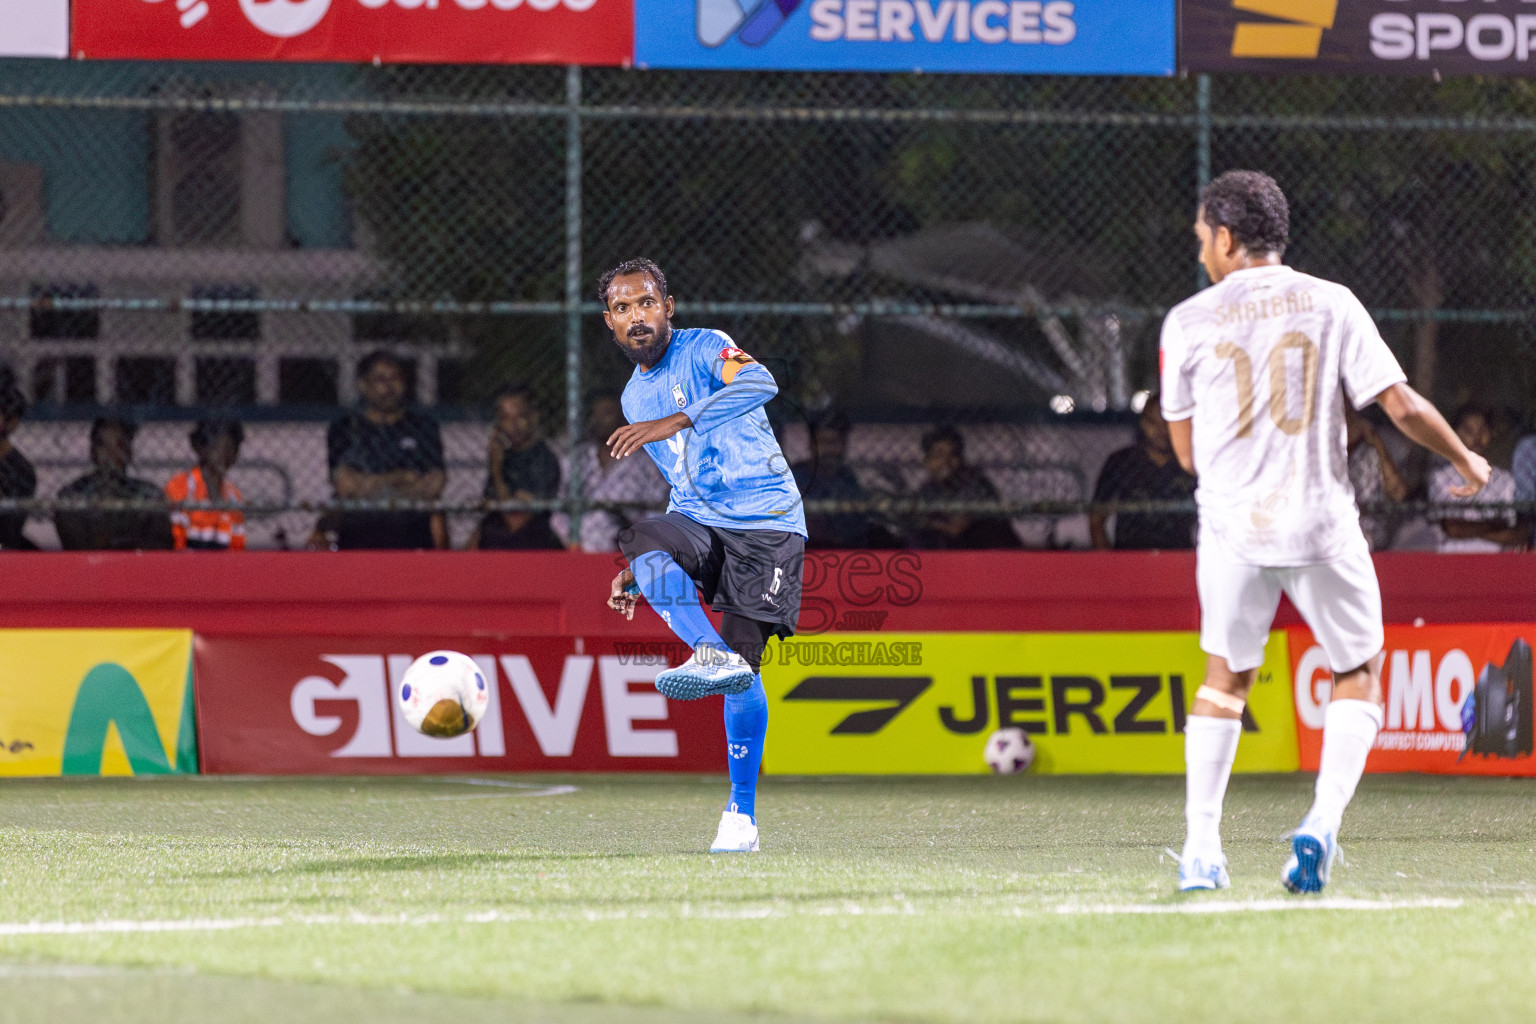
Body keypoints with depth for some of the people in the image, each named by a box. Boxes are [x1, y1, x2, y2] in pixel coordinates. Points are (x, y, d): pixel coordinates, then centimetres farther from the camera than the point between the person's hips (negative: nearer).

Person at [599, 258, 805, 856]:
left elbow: (760, 384, -28)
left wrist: (675, 422, -39)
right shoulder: (635, 397, 18)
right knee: (643, 541, -31)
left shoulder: (704, 350, -4)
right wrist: (641, 572, 20)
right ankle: (710, 653, -47)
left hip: (765, 520, -5)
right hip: (697, 523, 5)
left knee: (743, 660, -13)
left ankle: (742, 814, -4)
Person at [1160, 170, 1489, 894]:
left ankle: (1200, 845, 8)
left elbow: (1186, 451, 9)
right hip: (1322, 523, -1)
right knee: (1358, 674, 15)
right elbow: (1402, 405, -3)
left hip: (1232, 528, 1)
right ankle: (1324, 822, -3)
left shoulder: (1188, 323, 1)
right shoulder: (1332, 305, 0)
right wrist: (1465, 460, 13)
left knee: (1225, 680, 16)